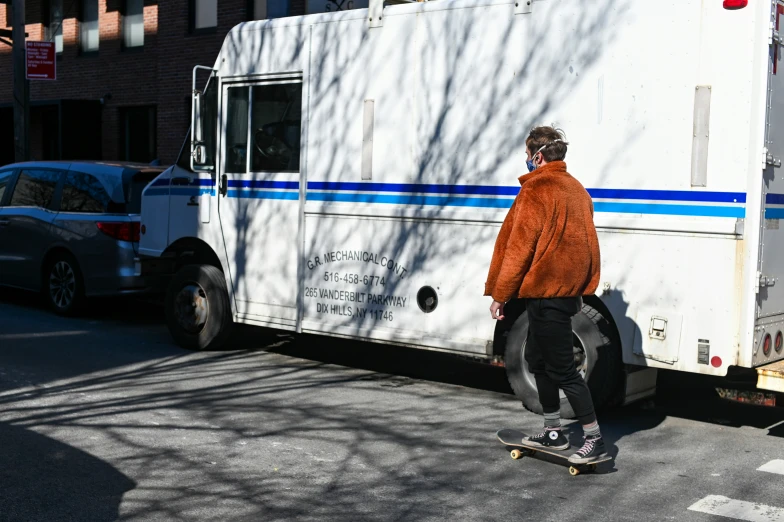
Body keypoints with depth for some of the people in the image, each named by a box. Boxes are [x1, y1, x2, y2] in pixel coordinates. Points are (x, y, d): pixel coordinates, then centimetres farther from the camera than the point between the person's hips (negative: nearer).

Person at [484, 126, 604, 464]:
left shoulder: (537, 191, -14)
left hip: (545, 291, -10)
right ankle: (553, 433, 26)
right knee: (538, 358, 19)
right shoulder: (575, 188, 12)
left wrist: (499, 295, -10)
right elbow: (583, 241, 18)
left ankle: (594, 439, 0)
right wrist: (579, 291, 25)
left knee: (562, 368, -4)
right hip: (569, 290, 10)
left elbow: (519, 247, -16)